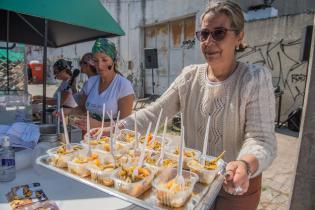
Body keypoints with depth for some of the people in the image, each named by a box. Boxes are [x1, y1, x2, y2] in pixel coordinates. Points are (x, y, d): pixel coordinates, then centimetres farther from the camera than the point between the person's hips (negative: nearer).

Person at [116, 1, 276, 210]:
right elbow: (154, 112, -8)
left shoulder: (256, 78, -17)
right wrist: (116, 128, -21)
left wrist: (245, 165, -43)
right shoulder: (190, 76, -6)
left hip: (237, 184, -3)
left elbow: (262, 140, -21)